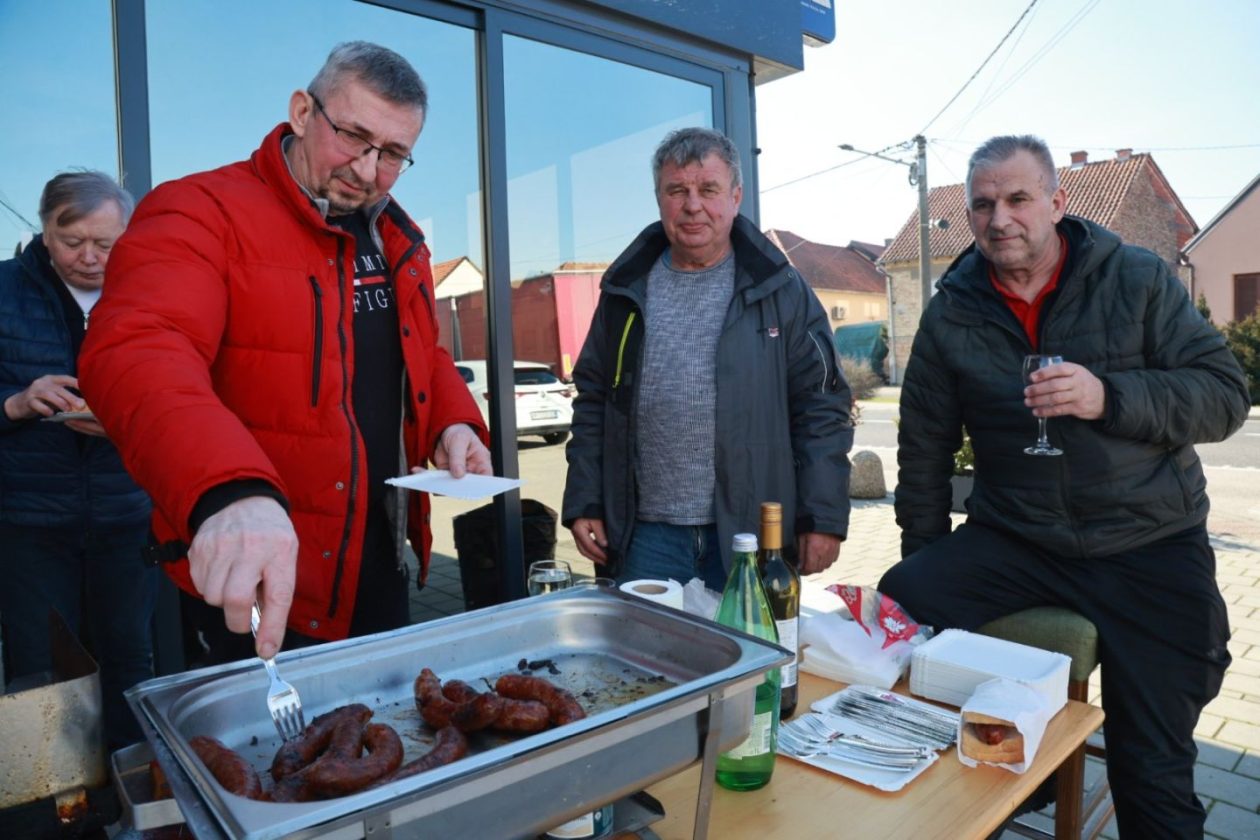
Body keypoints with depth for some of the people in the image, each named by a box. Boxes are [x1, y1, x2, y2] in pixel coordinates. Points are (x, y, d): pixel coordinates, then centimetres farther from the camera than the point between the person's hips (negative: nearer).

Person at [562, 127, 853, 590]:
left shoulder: (779, 289, 0)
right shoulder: (627, 291, 8)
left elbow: (821, 407, -2)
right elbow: (592, 402, 10)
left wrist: (823, 517, -8)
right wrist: (583, 504, 4)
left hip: (752, 534, -1)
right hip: (648, 534, 2)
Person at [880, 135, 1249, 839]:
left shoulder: (1139, 280, -2)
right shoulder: (953, 312, 2)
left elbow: (1226, 395, -6)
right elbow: (924, 447, 6)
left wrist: (1108, 397, -25)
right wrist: (925, 560, 5)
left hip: (1149, 549, 0)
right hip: (1010, 541, 1)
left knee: (1153, 768, 2)